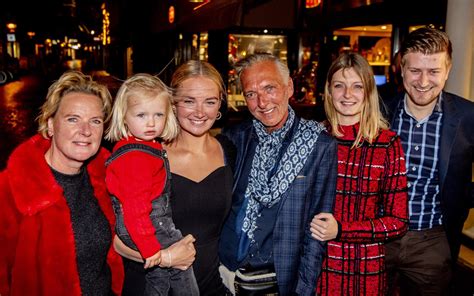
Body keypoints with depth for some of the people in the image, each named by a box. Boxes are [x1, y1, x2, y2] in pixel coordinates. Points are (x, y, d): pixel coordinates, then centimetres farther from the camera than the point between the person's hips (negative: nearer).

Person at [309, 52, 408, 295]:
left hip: (366, 268, -1)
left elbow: (398, 221, -6)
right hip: (317, 264, 1)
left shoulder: (388, 143, -8)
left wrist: (340, 230, -17)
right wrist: (315, 227, -10)